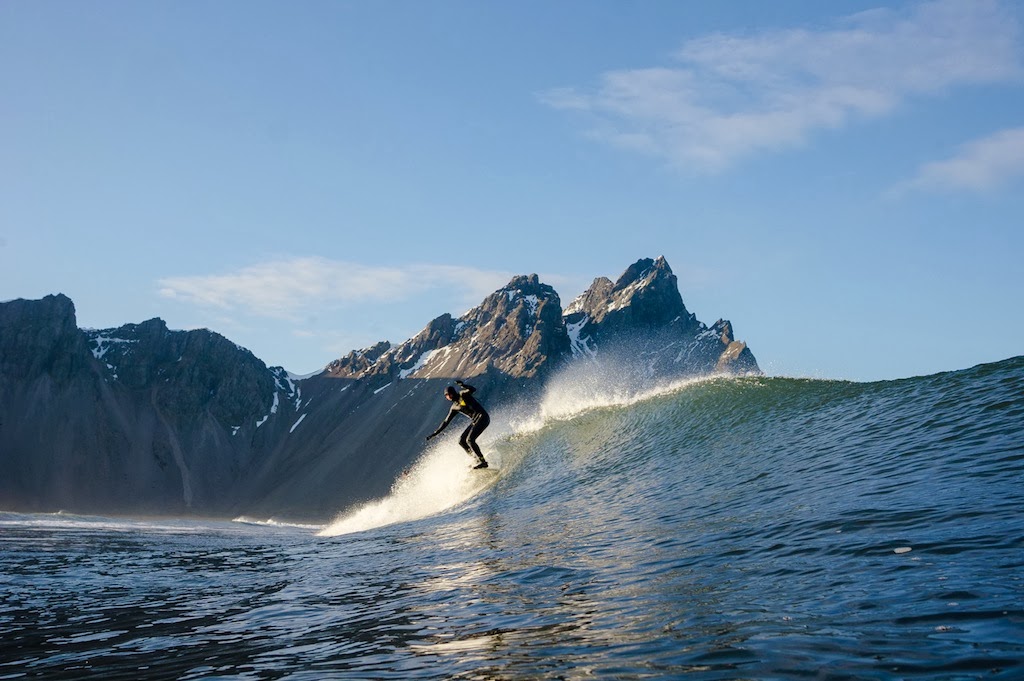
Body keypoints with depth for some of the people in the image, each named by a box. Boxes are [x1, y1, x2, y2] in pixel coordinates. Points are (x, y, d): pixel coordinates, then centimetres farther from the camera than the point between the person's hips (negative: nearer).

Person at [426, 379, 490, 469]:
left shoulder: (462, 394, -4)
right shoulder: (454, 407, 15)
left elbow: (472, 389, -24)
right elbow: (446, 422, 21)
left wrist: (462, 385, -39)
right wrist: (435, 433, 19)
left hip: (482, 417, -9)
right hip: (475, 421, 9)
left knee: (470, 440, -19)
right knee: (461, 441, 4)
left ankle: (482, 461, -16)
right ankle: (476, 459, 7)